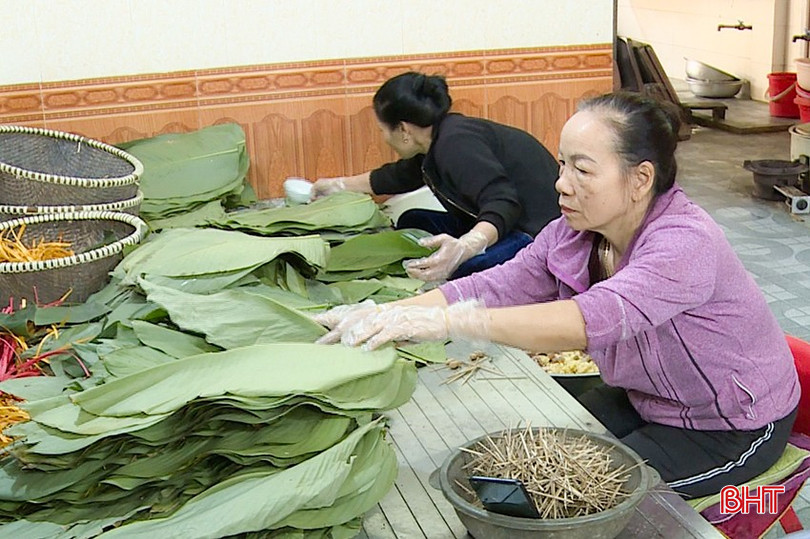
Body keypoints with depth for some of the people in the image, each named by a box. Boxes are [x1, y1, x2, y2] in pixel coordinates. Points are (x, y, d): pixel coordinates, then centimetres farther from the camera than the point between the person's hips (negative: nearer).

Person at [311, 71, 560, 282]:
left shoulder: (455, 142, -21)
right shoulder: (440, 141, 10)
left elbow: (503, 203, -32)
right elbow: (397, 176, 30)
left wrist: (464, 247, -49)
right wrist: (338, 185, 42)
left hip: (536, 233, -11)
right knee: (411, 222, 11)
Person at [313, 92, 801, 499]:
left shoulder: (685, 243, -34)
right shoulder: (573, 233, -9)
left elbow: (591, 320, -49)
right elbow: (494, 286, -18)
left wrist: (448, 322, -56)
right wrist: (388, 314, -33)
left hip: (732, 427, -7)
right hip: (646, 398, 7)